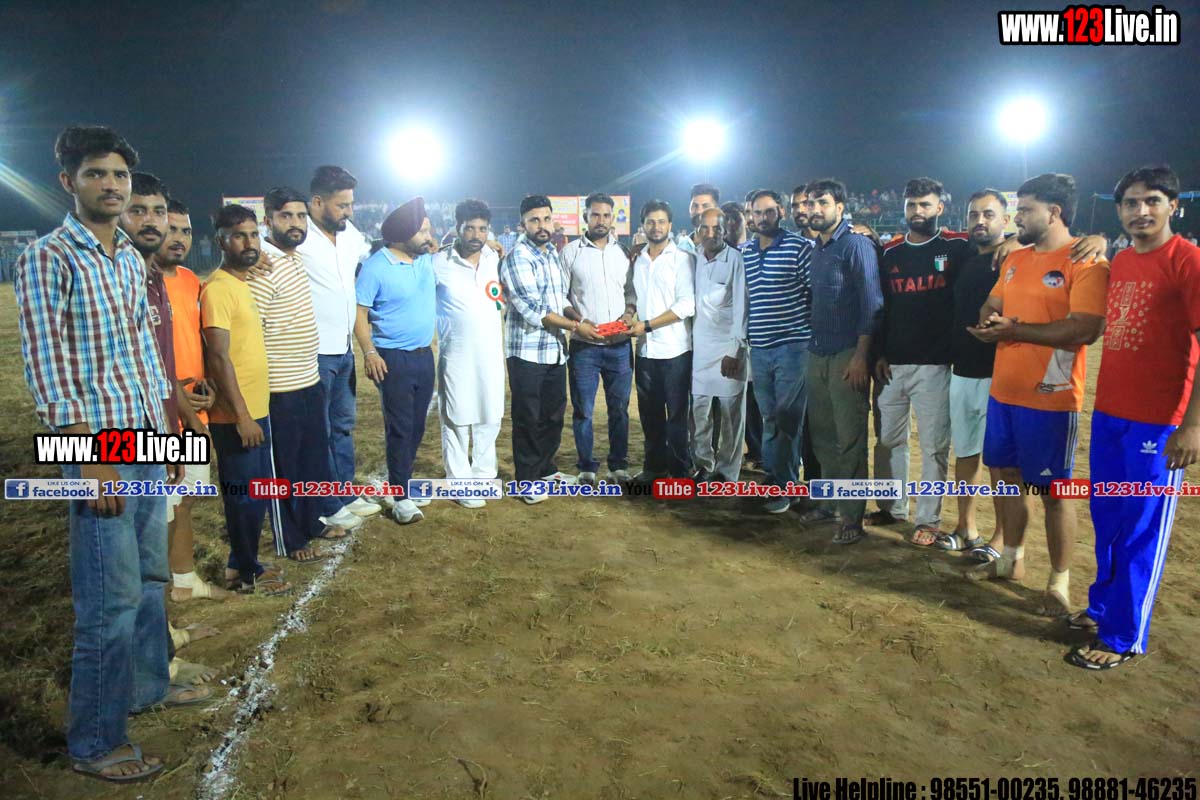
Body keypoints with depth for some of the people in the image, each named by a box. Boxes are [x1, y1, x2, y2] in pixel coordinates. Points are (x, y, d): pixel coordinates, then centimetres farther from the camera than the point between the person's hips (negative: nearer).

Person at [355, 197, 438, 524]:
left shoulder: (427, 260, 6)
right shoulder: (375, 267, -13)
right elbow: (359, 313, -13)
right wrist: (369, 353, -21)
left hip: (425, 355, 7)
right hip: (394, 359, -6)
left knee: (417, 426, 14)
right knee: (400, 429, -3)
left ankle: (403, 481, 29)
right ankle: (401, 496, 6)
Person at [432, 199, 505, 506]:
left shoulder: (495, 259, 4)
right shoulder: (439, 264, -8)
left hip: (491, 355, 4)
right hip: (456, 357, -4)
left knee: (489, 419, 12)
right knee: (456, 422, 3)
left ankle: (484, 475, 28)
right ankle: (460, 483, 15)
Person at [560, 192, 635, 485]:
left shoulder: (623, 251, 7)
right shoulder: (571, 252, 1)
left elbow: (631, 292, 11)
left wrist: (626, 318, -8)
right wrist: (581, 321, -13)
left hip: (619, 345, 2)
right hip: (584, 345, -2)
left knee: (619, 408, 8)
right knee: (583, 410, 4)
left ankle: (619, 465, 21)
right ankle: (586, 467, 17)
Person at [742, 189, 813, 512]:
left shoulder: (799, 247, -6)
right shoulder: (744, 252, 10)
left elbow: (816, 293, -5)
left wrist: (809, 329, -7)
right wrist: (746, 336, 14)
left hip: (793, 346, -5)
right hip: (758, 348, 5)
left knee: (786, 419, -2)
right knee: (769, 417, 13)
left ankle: (784, 485, 9)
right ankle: (772, 476, 25)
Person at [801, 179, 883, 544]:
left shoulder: (856, 245, -8)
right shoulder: (815, 248, 14)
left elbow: (871, 304, -12)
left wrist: (860, 356, -17)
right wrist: (812, 343, 11)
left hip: (847, 356, -7)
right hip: (817, 353, 7)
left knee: (850, 438, -2)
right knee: (822, 432, 13)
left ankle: (852, 517, 6)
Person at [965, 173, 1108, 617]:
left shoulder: (1086, 262, -13)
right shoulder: (1015, 259, 12)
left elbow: (1085, 329, -23)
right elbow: (991, 307, 19)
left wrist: (1015, 330, -20)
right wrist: (988, 325, -5)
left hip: (1050, 399, -7)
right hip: (1003, 391, 8)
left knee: (1053, 490, 3)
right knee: (1006, 475, 17)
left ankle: (1059, 580, 19)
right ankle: (1011, 559, 34)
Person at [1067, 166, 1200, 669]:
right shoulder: (1118, 262, 11)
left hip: (1157, 421, -7)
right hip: (1108, 414, 7)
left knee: (1141, 531, 3)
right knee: (1106, 521, 17)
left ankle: (1123, 637, 14)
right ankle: (1103, 606, 33)